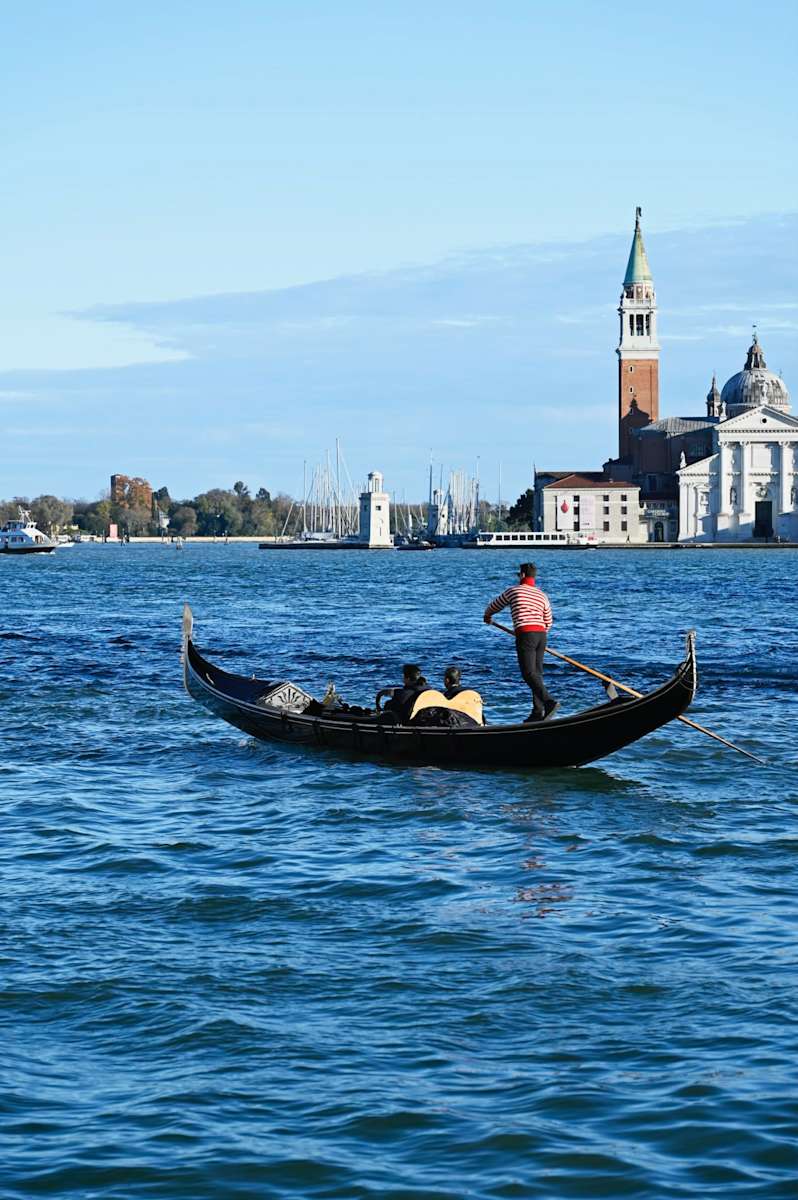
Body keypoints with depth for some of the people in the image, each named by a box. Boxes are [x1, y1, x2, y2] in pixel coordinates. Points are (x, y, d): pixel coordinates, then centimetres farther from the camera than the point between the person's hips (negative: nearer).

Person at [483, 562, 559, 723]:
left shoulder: (513, 591, 5)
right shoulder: (542, 595, 17)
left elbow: (495, 605, 22)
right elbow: (548, 622, 21)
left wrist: (487, 616, 43)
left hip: (525, 634, -6)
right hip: (541, 635, 6)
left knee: (529, 674, -11)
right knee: (537, 674, 9)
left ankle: (549, 702, -29)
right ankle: (538, 712, 6)